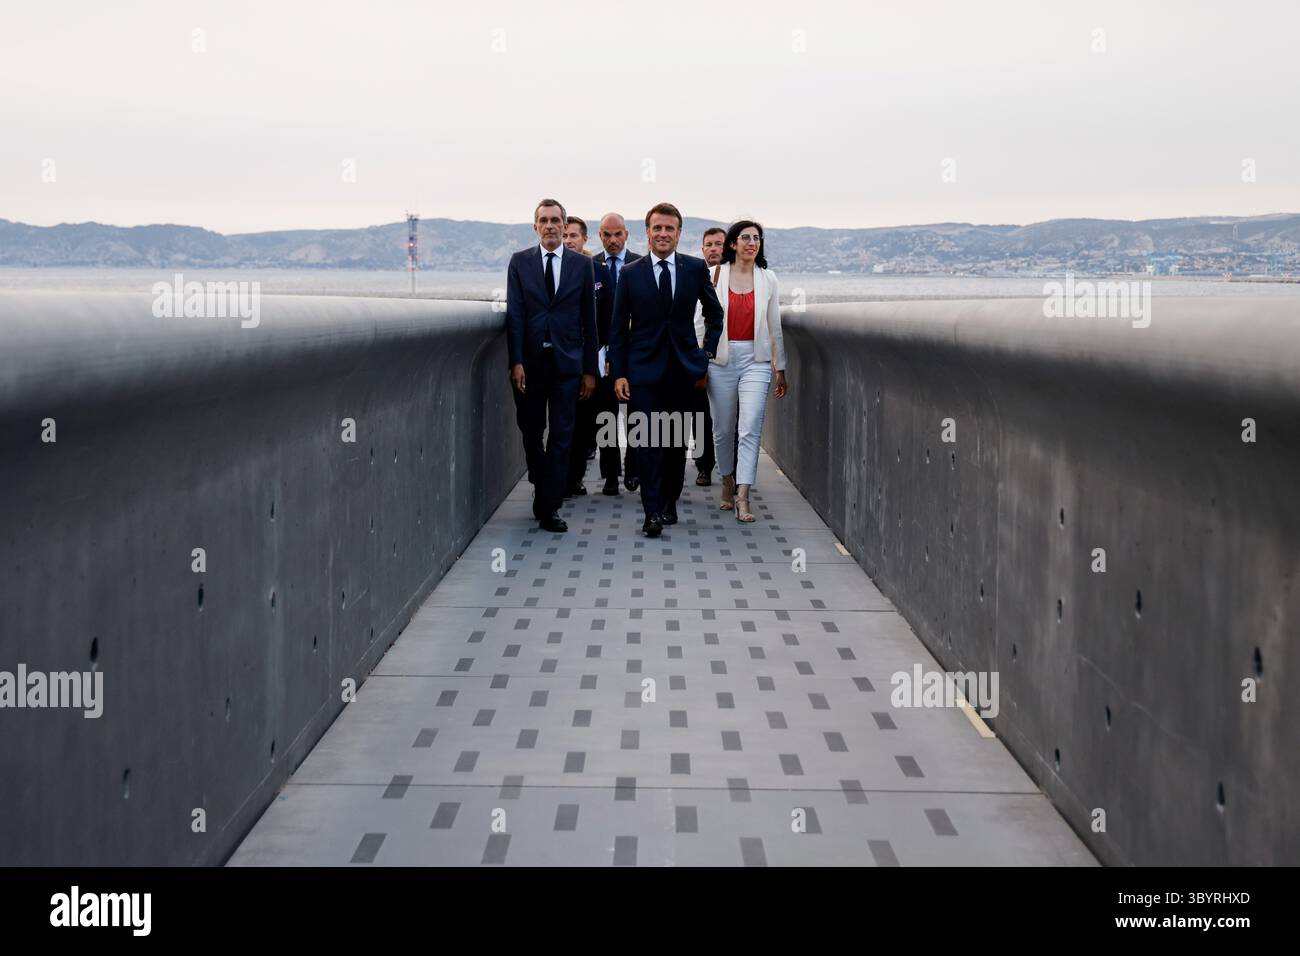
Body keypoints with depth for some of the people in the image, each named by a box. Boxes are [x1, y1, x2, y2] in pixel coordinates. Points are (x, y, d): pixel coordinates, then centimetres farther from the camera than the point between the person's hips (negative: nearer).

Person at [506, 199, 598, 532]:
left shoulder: (582, 264, 4)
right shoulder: (520, 262, 4)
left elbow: (589, 319, 5)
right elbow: (514, 314, -1)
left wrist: (589, 369, 2)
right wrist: (516, 362, -11)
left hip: (567, 362, 0)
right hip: (529, 362, 1)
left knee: (561, 436, -2)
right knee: (531, 433, 10)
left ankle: (549, 507, 1)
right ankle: (541, 487, 31)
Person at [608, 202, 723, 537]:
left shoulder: (696, 268, 3)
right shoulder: (630, 274, 1)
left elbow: (714, 313, 15)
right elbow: (618, 327, 2)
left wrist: (708, 353, 7)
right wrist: (618, 374, -4)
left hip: (683, 368, 2)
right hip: (644, 370, -1)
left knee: (677, 440, 9)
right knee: (648, 441, -8)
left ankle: (669, 502, 22)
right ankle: (653, 512, -8)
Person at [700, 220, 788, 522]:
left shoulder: (768, 279, 7)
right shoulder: (714, 275, 2)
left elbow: (775, 326, 11)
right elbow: (700, 319, 4)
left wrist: (780, 368, 10)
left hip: (756, 359, 0)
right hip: (720, 358, 0)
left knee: (750, 429, -11)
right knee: (723, 429, 8)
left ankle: (743, 498, -14)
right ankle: (728, 483, 30)